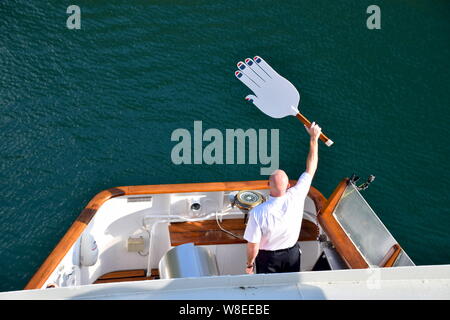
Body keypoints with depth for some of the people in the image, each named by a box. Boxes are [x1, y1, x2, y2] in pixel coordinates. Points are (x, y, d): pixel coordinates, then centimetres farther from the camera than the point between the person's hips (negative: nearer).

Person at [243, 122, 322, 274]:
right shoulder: (296, 197, -28)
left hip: (267, 257, -2)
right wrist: (314, 138, -6)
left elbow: (253, 245, -23)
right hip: (292, 254, 2)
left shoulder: (258, 212, -34)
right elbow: (311, 169, -14)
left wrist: (249, 264, -3)